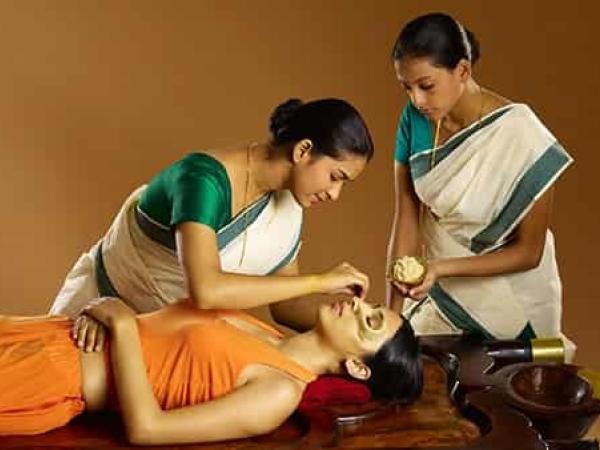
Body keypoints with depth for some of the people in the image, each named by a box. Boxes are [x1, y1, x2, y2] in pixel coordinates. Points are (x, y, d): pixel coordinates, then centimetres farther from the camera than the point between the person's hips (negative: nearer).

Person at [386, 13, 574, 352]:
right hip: (436, 295, 4)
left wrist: (441, 268, -29)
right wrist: (393, 313, -14)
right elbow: (406, 219, -10)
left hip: (505, 304, -4)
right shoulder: (416, 117, -12)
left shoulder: (521, 139, -25)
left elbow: (529, 253, -18)